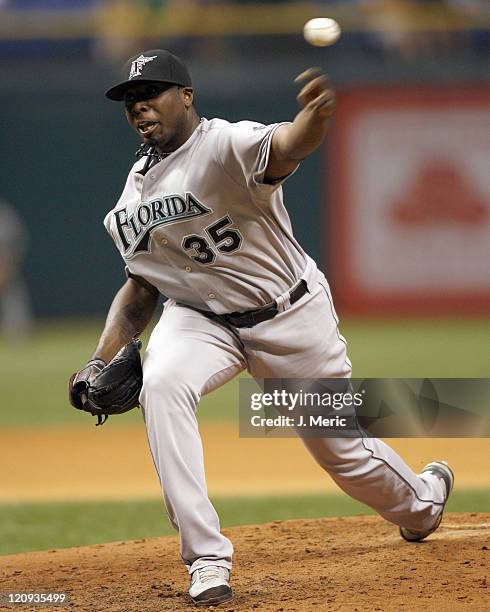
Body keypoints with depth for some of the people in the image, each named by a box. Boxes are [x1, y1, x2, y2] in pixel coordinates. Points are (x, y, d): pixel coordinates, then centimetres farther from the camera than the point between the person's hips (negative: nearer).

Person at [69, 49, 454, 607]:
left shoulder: (227, 145, -23)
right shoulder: (134, 194, -2)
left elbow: (287, 147, -46)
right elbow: (141, 285, 10)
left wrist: (315, 116, -71)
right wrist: (100, 362, -3)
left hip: (291, 317, -4)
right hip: (200, 317, 4)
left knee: (342, 445, 9)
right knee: (159, 387, -29)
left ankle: (421, 500, 48)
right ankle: (207, 560, -27)